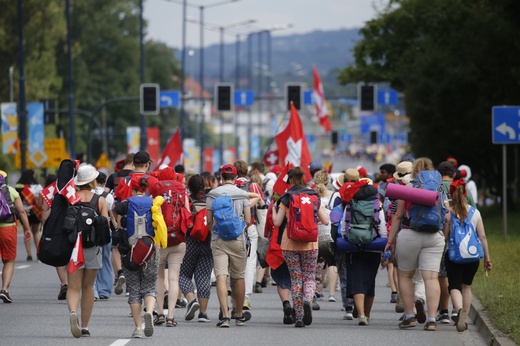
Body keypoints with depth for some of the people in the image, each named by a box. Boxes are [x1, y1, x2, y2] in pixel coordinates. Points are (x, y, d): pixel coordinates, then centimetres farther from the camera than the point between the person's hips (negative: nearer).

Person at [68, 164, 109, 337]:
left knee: (73, 286, -2)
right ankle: (85, 327, 15)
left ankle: (73, 312, -32)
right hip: (93, 247, 0)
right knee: (88, 287, 13)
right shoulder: (100, 200, -1)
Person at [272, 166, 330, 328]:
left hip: (290, 243, -1)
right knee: (309, 277, 10)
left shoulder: (286, 199, -4)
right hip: (310, 243, 1)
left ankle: (299, 317, 4)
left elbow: (277, 222, -5)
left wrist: (274, 209, 12)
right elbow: (325, 221, 0)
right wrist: (321, 208, 19)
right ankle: (307, 300, -23)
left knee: (296, 279, 6)